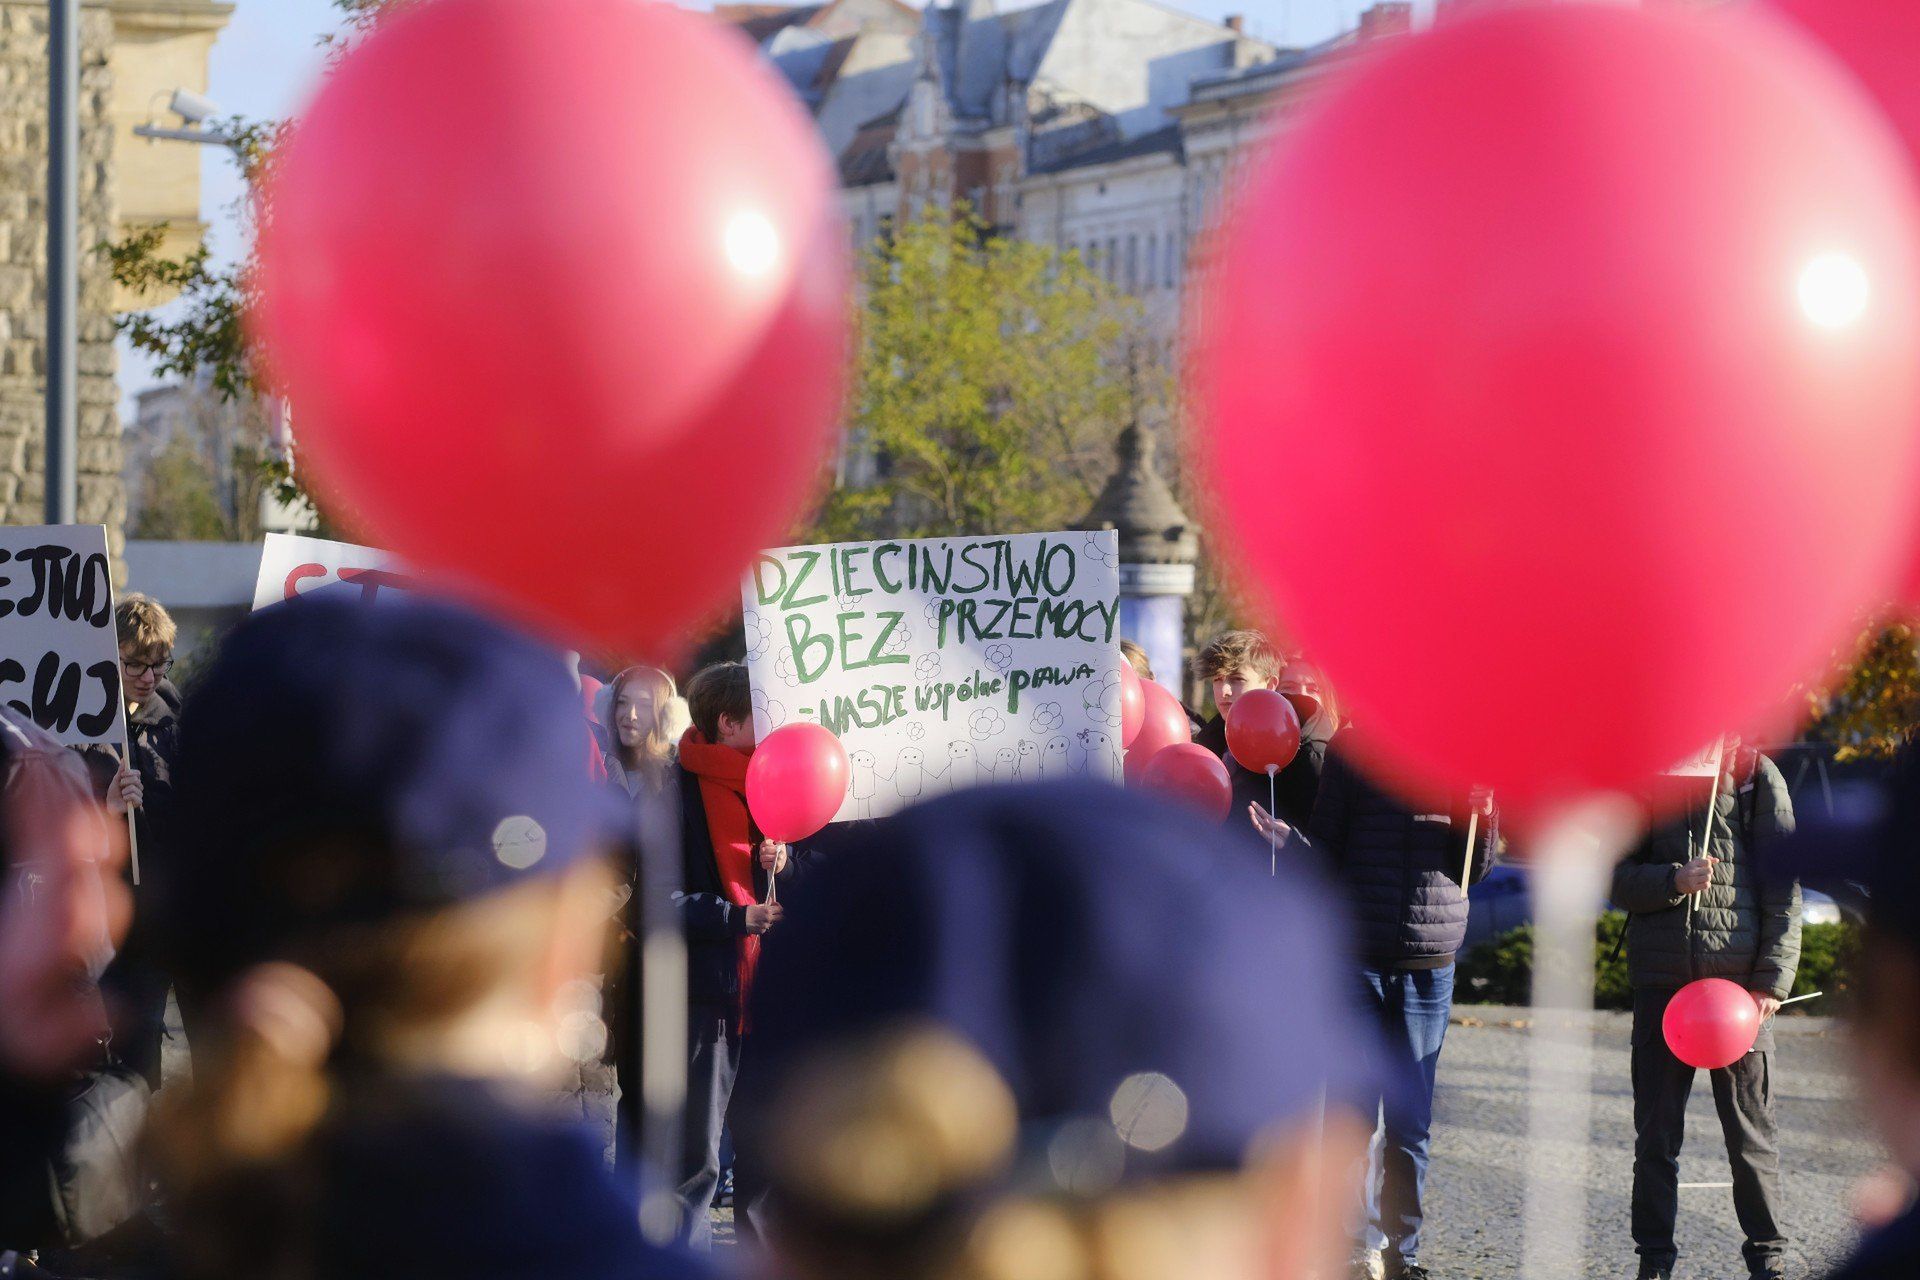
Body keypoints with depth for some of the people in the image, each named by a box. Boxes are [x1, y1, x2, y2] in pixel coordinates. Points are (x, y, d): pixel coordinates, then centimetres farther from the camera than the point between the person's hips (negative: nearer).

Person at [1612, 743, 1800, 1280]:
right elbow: (1618, 878, 5)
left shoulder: (1757, 776, 2)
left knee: (1751, 1129, 3)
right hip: (1662, 980, 2)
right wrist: (1673, 881, -15)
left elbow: (1783, 890, 0)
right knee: (1656, 1130, 6)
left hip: (1740, 977, -2)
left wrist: (1773, 979, -7)